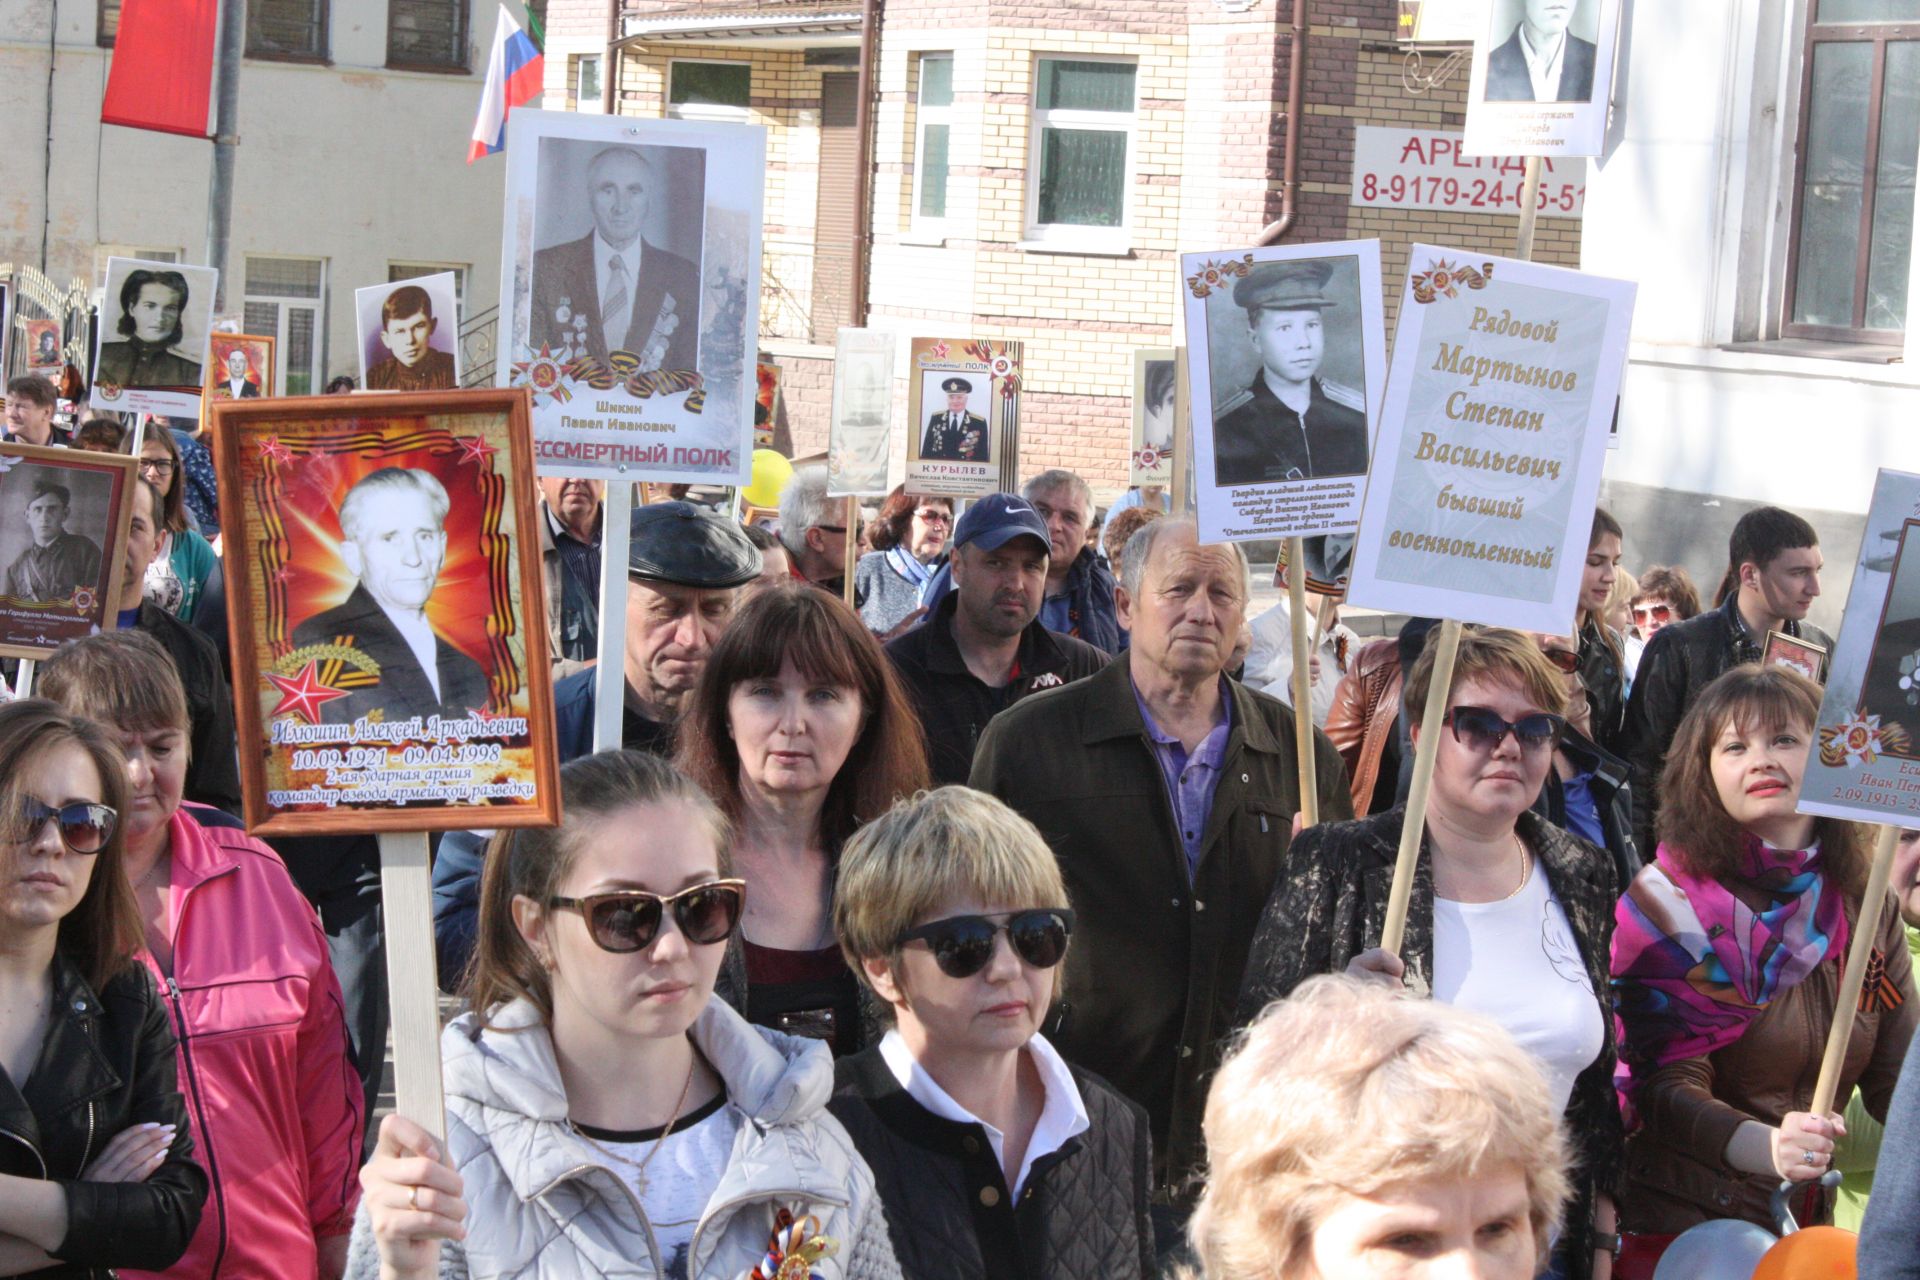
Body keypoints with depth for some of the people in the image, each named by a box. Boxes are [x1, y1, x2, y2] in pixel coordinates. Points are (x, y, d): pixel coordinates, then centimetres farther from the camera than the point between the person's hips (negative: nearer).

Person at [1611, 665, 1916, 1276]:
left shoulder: (1867, 907, 3)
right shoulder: (1670, 899, -12)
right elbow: (1665, 1084, -18)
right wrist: (1765, 1145, -35)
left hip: (1809, 1220, 5)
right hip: (1680, 1221, -5)